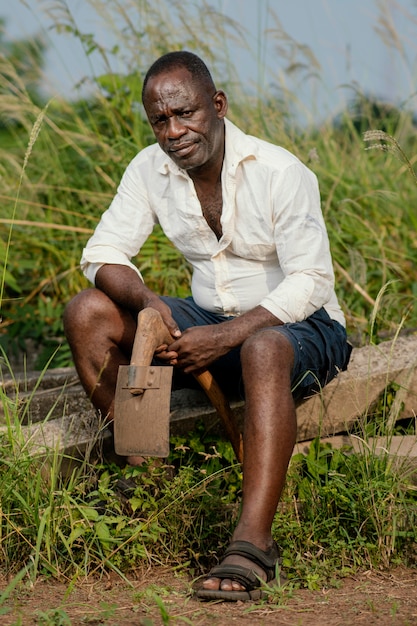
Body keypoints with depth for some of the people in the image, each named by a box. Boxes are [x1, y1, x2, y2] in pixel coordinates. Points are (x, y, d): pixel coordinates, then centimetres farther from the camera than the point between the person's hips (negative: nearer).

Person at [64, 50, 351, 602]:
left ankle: (252, 545, -47)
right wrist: (147, 301, -24)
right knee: (87, 313, -11)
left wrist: (225, 337, -30)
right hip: (211, 319, 6)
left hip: (299, 324, -6)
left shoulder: (280, 173, -19)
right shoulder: (149, 170, -4)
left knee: (264, 348, -42)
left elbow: (312, 282, -21)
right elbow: (103, 253, -2)